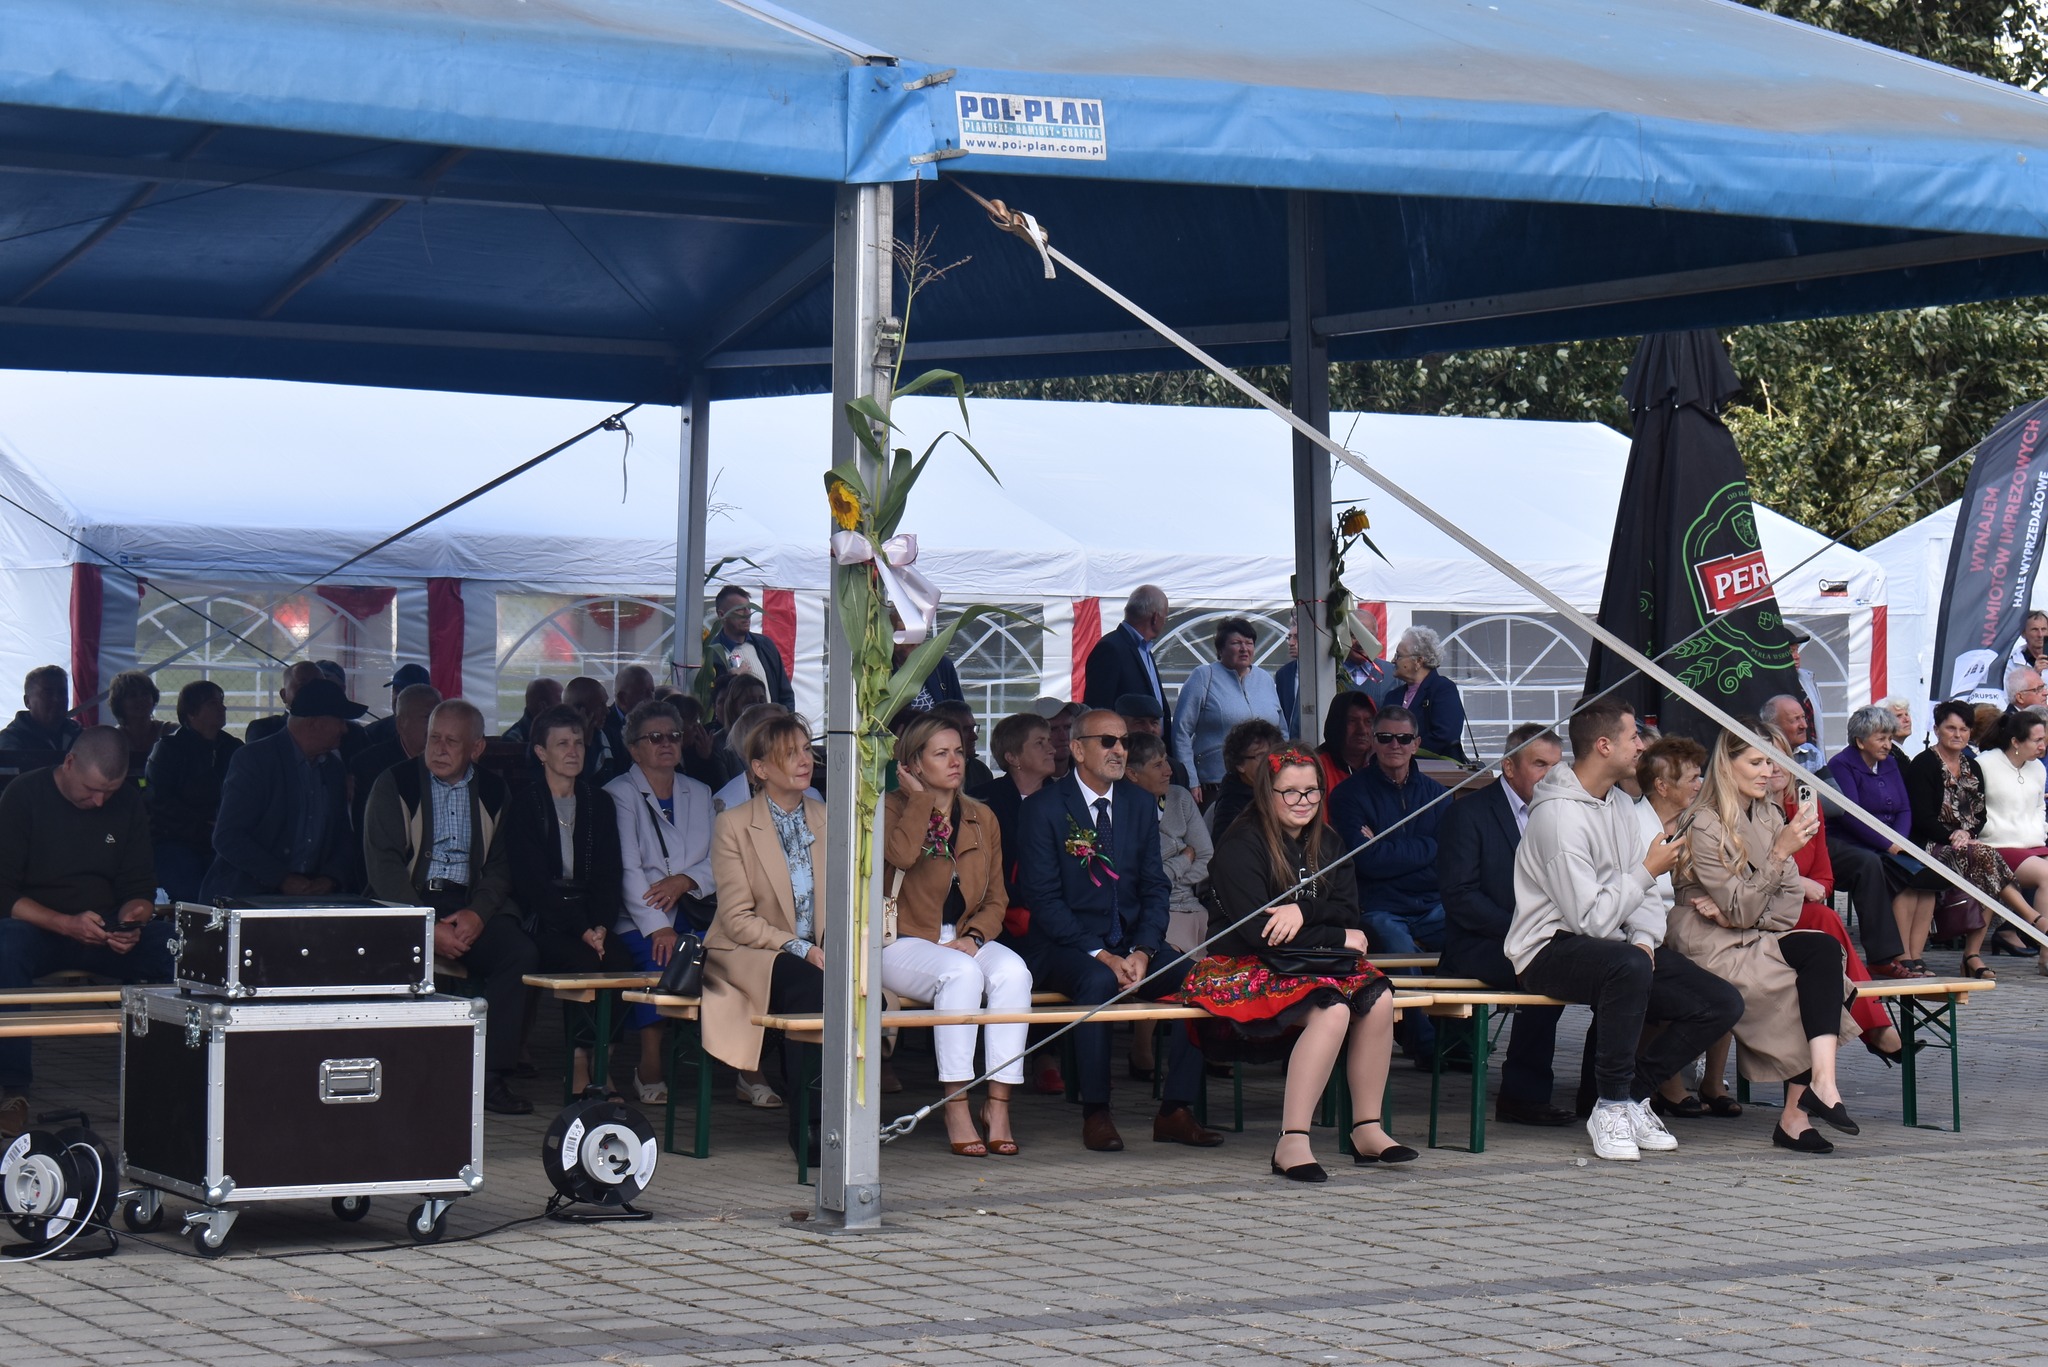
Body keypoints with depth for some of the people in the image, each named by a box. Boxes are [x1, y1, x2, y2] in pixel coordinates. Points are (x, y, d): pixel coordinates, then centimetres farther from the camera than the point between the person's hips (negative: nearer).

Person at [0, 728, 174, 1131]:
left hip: (104, 929, 4)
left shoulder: (128, 803, 6)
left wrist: (130, 920, -15)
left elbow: (141, 886, 9)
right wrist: (66, 925, -26)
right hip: (37, 928, -3)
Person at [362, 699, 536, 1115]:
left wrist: (478, 914, -11)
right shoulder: (394, 784, 3)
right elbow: (383, 866, -5)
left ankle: (490, 1075, -21)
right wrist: (427, 928, -17)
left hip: (469, 905, 3)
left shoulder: (493, 792, 13)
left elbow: (500, 866, 10)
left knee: (521, 952, -24)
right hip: (406, 903, -3)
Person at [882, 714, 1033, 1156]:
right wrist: (919, 797, -10)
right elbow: (902, 854, -24)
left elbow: (997, 899, 12)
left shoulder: (982, 819, 14)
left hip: (967, 939, 4)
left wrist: (973, 937, -8)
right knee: (961, 973, -36)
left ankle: (999, 1104, -29)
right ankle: (956, 1109, -32)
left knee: (1012, 972, -29)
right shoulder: (892, 809, 0)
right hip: (906, 942, -4)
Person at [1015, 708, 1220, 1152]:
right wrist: (1100, 955, -21)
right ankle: (1095, 1113, -25)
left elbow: (1154, 887, 8)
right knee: (1098, 980, -37)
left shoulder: (1140, 804, 12)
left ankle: (1174, 1111, -13)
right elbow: (1044, 898, -10)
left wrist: (1142, 952, -11)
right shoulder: (1044, 808, -4)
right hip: (1065, 946, -5)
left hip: (1132, 945, 5)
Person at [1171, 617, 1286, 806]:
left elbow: (1282, 733, 22)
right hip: (1215, 788, -4)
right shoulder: (1204, 676, 0)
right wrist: (1190, 781, -9)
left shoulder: (1265, 679, 16)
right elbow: (1181, 731, -4)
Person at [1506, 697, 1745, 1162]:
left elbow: (1641, 894, 13)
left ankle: (1632, 1093, 3)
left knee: (1724, 1004, -6)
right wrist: (1648, 871, -13)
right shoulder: (1560, 815, -19)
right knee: (1629, 965, -41)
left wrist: (1645, 937, -8)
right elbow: (1591, 919, -23)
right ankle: (1611, 1107, -26)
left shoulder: (1618, 802, 12)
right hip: (1553, 950, -9)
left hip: (1613, 945, 9)